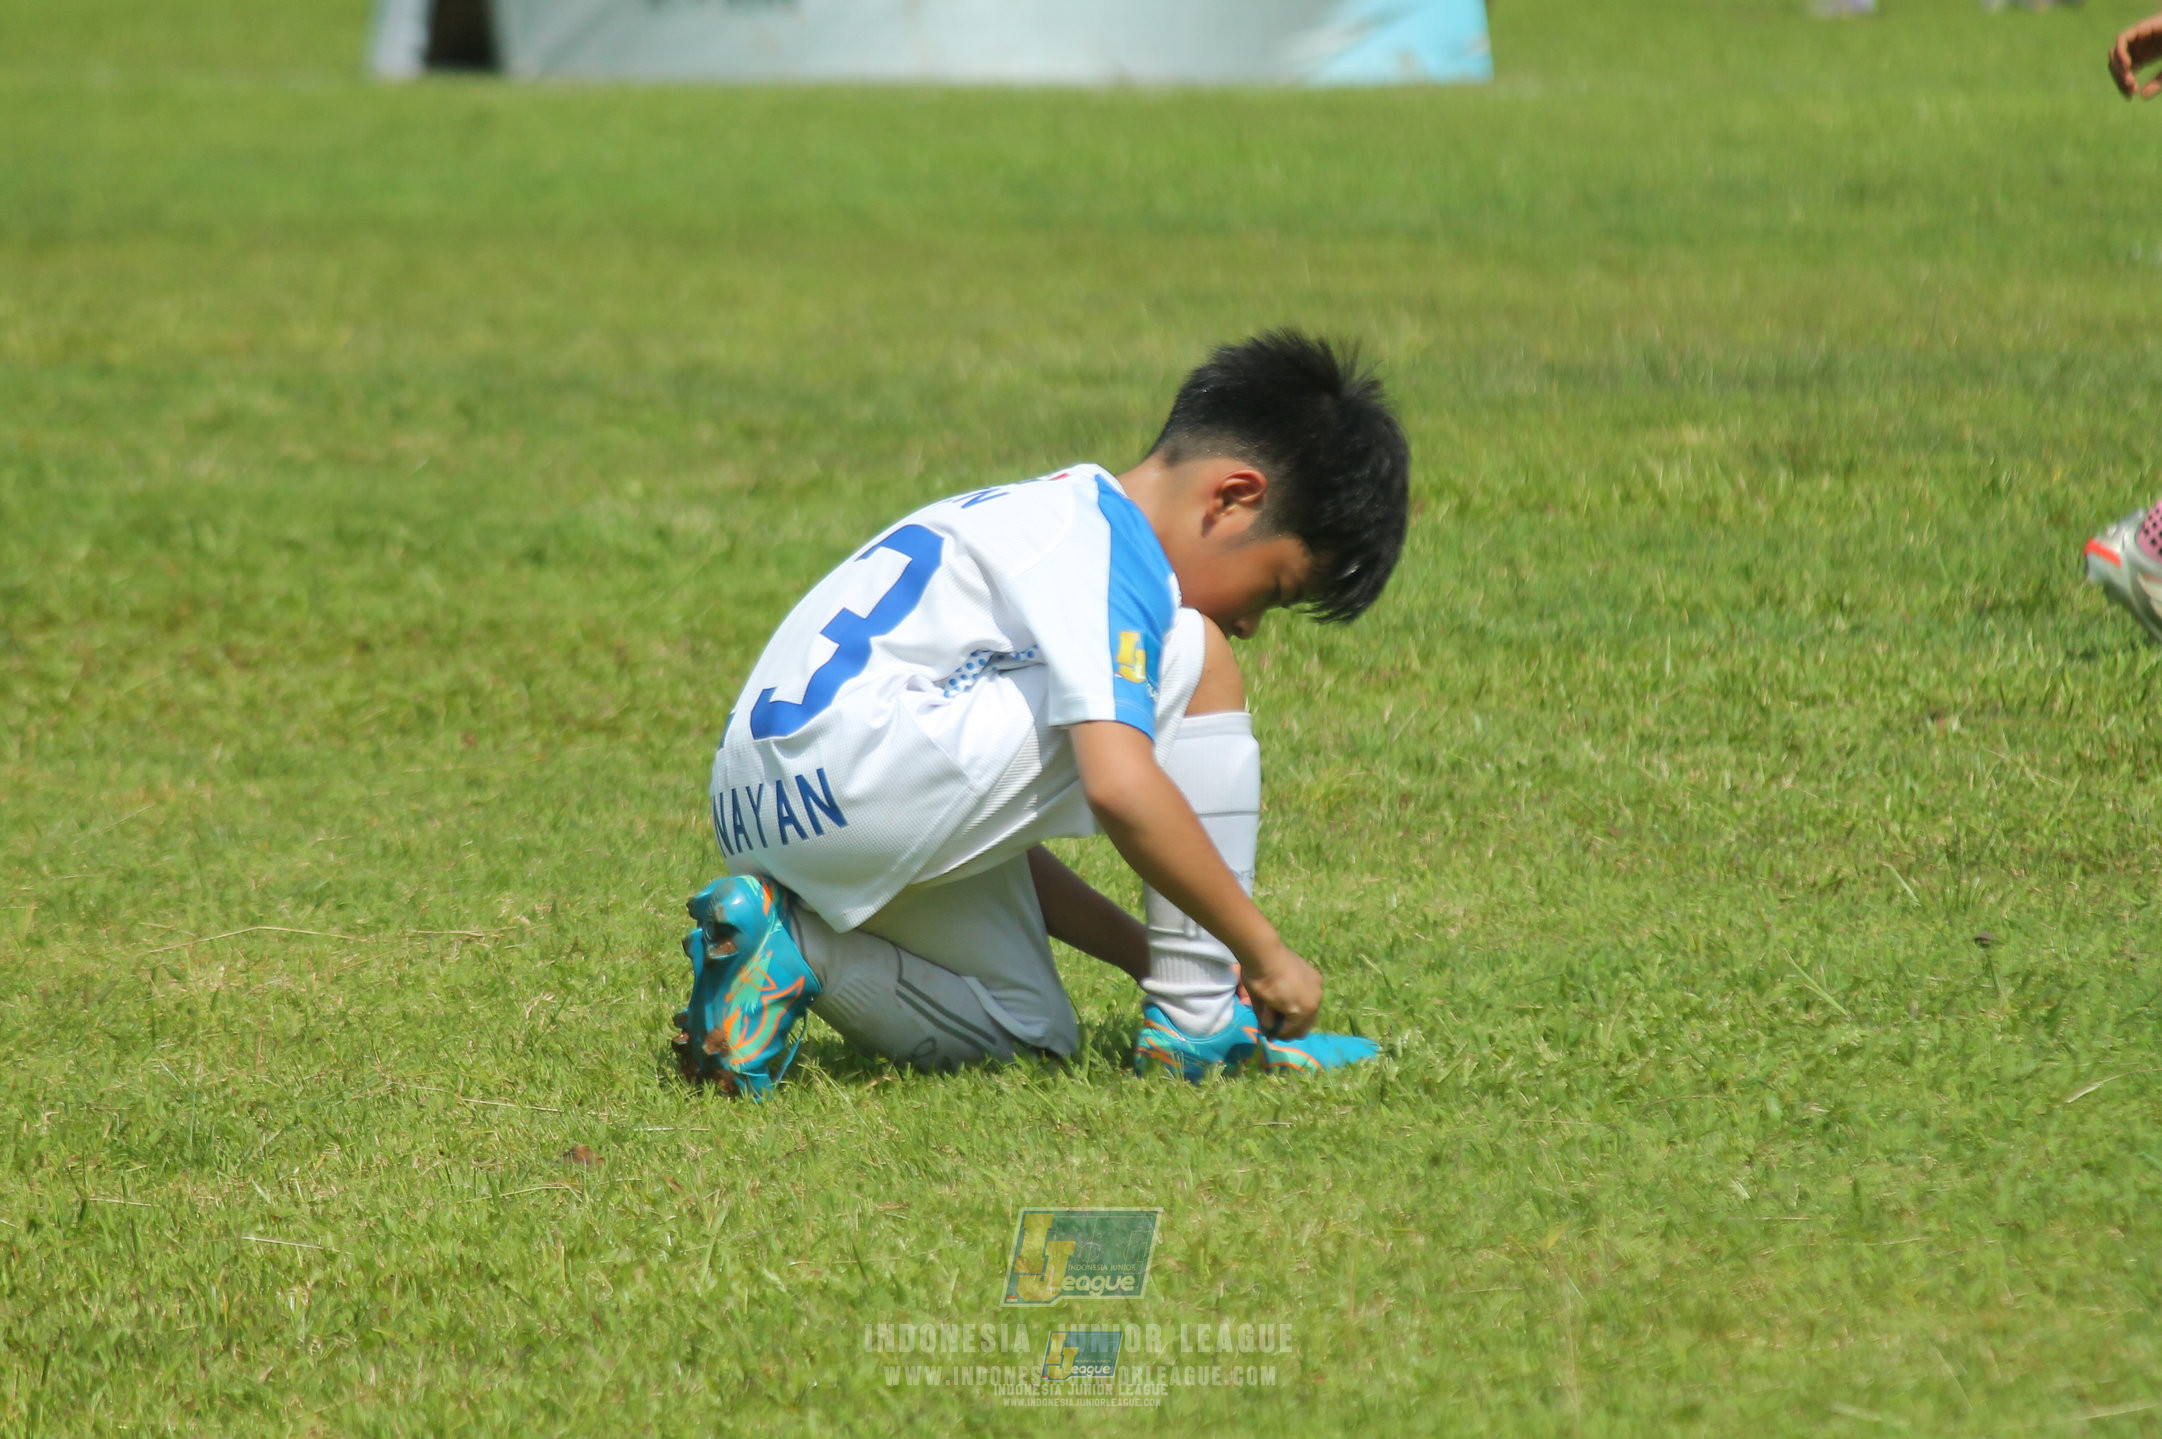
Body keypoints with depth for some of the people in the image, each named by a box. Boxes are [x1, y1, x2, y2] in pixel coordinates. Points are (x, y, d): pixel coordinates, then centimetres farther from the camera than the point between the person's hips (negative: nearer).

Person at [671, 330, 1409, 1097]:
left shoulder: (1050, 516, 24)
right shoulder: (1104, 550, -9)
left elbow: (995, 822, 26)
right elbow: (1119, 785, -23)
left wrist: (1146, 951, 19)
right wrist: (1264, 950, -13)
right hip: (857, 771, -11)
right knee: (1193, 661, -7)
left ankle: (785, 945, 6)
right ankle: (1199, 1026, -4)